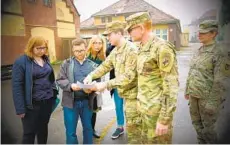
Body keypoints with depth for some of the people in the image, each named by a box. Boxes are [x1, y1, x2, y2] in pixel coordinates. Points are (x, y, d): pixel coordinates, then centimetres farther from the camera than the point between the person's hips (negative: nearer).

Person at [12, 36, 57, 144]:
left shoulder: (46, 59, 5)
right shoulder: (21, 62, -14)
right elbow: (17, 86, -14)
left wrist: (53, 94, 10)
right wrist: (20, 108, -15)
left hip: (48, 101, 5)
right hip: (32, 104, -5)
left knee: (43, 128, 21)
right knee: (29, 132, 10)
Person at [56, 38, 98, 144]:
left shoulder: (93, 65, 3)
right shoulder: (66, 63, 1)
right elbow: (60, 80, -3)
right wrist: (70, 85, -22)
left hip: (86, 102, 2)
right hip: (71, 102, -1)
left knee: (88, 128, 20)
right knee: (70, 131, 11)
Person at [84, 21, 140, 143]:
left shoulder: (131, 50, -21)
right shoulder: (115, 50, 7)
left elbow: (128, 76, -27)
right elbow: (105, 65, 9)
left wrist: (106, 84, -28)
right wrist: (91, 75, -7)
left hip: (132, 92, -8)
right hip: (124, 91, 8)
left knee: (132, 124, 4)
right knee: (131, 123, 22)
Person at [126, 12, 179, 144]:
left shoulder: (162, 48, -18)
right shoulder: (142, 48, 10)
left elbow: (171, 85, -20)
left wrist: (165, 119, -20)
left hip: (157, 110, -8)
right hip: (146, 108, 8)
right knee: (145, 140, 20)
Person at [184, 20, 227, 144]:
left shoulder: (219, 52, -13)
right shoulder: (199, 51, 9)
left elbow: (220, 79, -17)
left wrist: (213, 101, -18)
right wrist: (187, 90, 16)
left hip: (206, 97, -7)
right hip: (194, 95, 7)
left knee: (207, 127, 7)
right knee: (196, 123, 20)